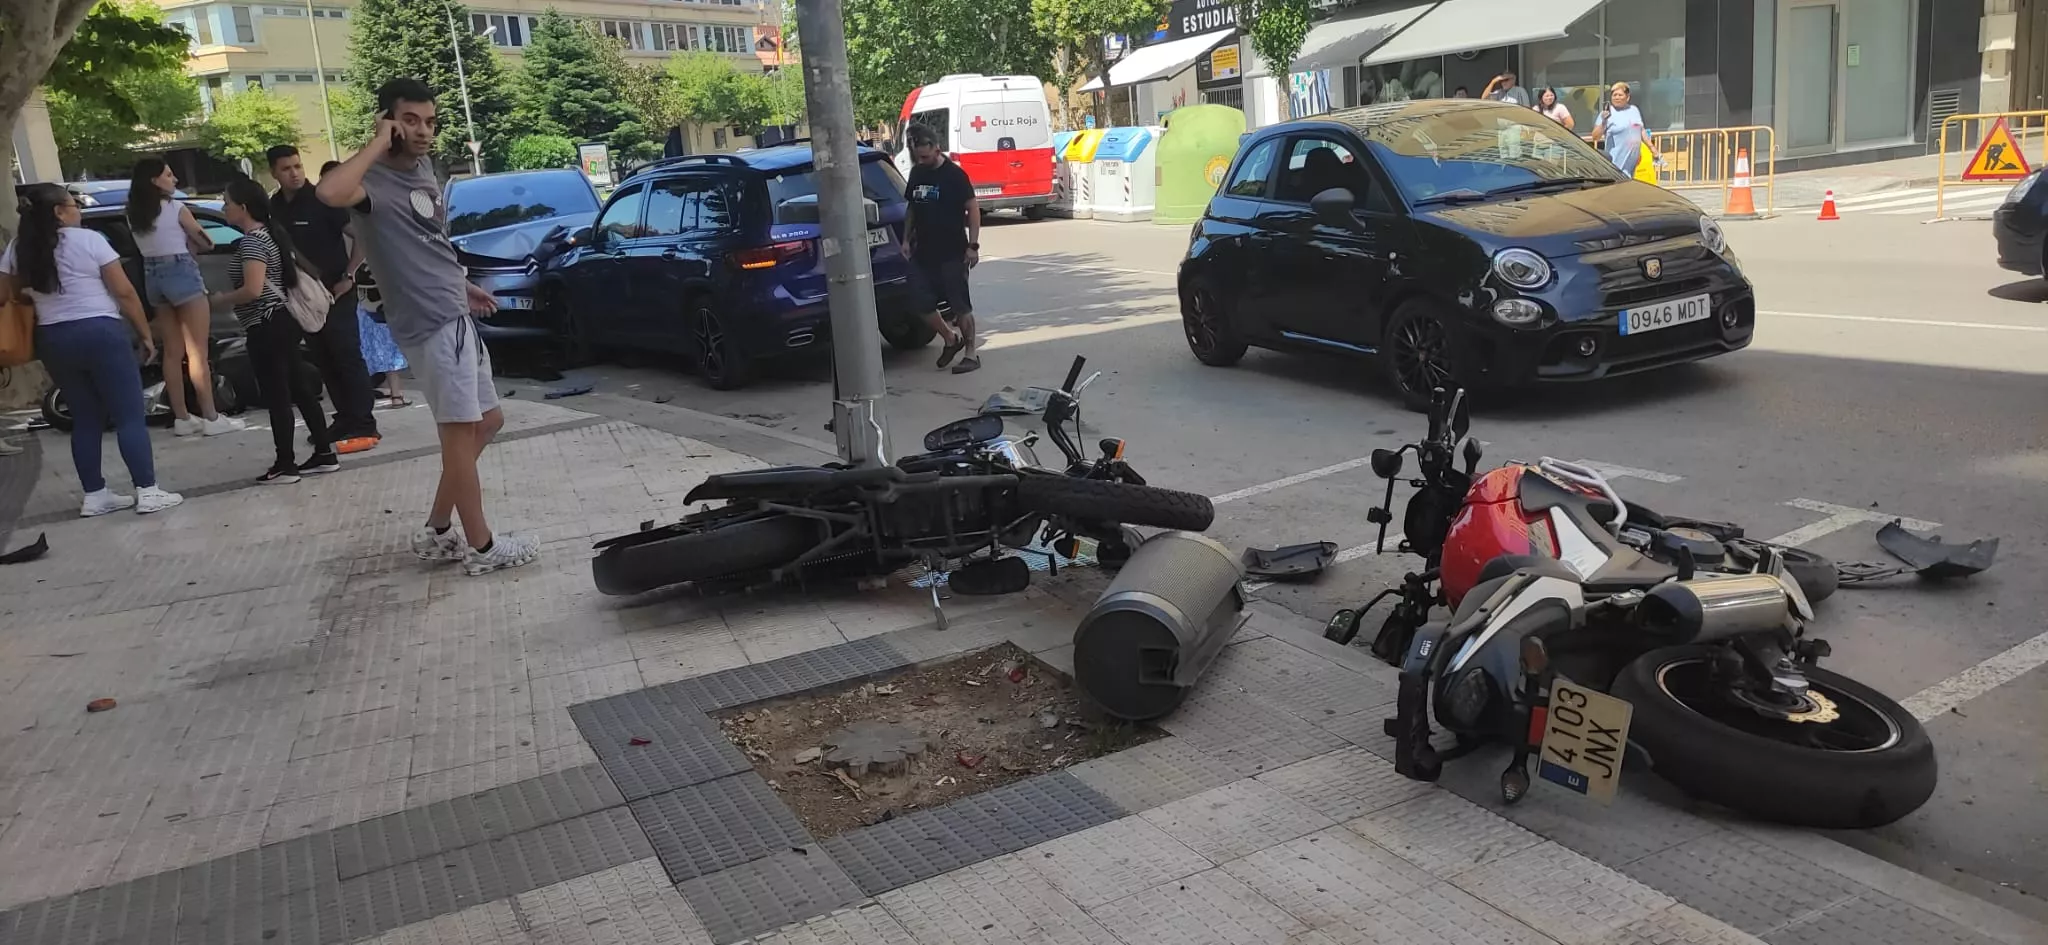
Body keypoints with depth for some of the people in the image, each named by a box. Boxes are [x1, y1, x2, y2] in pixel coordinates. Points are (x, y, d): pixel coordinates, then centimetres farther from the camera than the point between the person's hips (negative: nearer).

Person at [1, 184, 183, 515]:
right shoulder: (88, 240, -8)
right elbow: (124, 292, -8)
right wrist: (146, 333, 0)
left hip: (53, 339, 6)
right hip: (101, 333, -6)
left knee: (85, 418, 14)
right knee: (129, 415, -2)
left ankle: (94, 495, 15)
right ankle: (147, 492, -6)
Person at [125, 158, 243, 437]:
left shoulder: (133, 215, 9)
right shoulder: (175, 208, -9)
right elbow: (205, 242, 1)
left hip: (152, 276, 7)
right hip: (181, 272, -7)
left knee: (173, 352, 11)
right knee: (197, 351, -6)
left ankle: (181, 418, 14)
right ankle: (211, 418, -6)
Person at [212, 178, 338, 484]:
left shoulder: (251, 242, -17)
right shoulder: (271, 234, 12)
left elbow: (253, 290, -24)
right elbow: (295, 272, 18)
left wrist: (221, 299, -9)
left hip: (267, 327, -10)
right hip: (283, 321, 10)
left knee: (276, 396, -4)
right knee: (300, 389, 12)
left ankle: (284, 466, 2)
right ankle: (324, 454, 15)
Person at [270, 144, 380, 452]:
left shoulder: (321, 200, -10)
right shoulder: (273, 207, 7)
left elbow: (361, 236, -13)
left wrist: (349, 277, -14)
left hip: (335, 292, -6)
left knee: (347, 357, -7)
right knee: (323, 361, 9)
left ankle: (364, 426, -7)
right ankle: (345, 420, 17)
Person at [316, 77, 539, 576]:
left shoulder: (423, 169, 13)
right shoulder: (375, 181, -15)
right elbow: (330, 192, -39)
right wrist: (377, 143, -26)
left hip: (456, 315, 10)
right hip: (430, 323, -10)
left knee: (487, 421, 14)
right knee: (461, 430, -4)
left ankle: (437, 531, 23)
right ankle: (482, 546, 5)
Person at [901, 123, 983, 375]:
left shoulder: (954, 174, -10)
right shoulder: (916, 173, 9)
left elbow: (973, 209, -10)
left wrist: (973, 245, -16)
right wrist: (906, 239, 14)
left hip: (952, 253, -6)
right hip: (923, 252, 7)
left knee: (960, 305, -2)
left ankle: (971, 353, 8)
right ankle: (951, 339, 23)